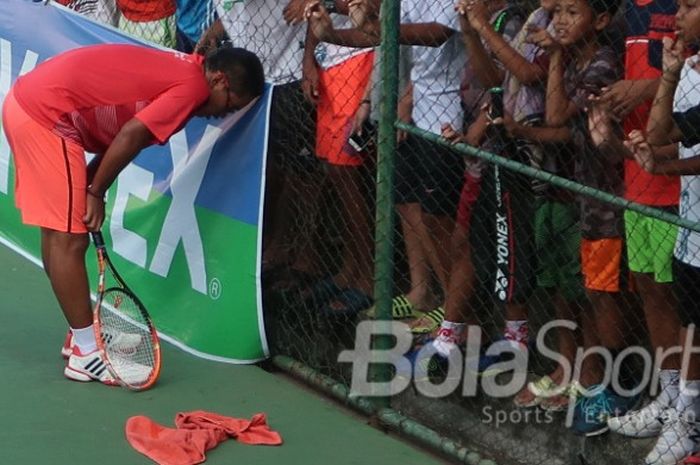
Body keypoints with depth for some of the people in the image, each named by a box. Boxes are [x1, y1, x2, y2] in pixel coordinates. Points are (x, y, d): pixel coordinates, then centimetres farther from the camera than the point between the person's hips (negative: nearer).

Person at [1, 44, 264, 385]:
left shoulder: (178, 70, 16)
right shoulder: (193, 85, -13)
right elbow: (131, 136, -19)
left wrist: (89, 184, 4)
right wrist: (96, 193, -7)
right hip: (46, 115, -11)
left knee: (58, 234, 18)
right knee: (70, 240, -4)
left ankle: (82, 335, 28)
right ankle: (86, 354, 2)